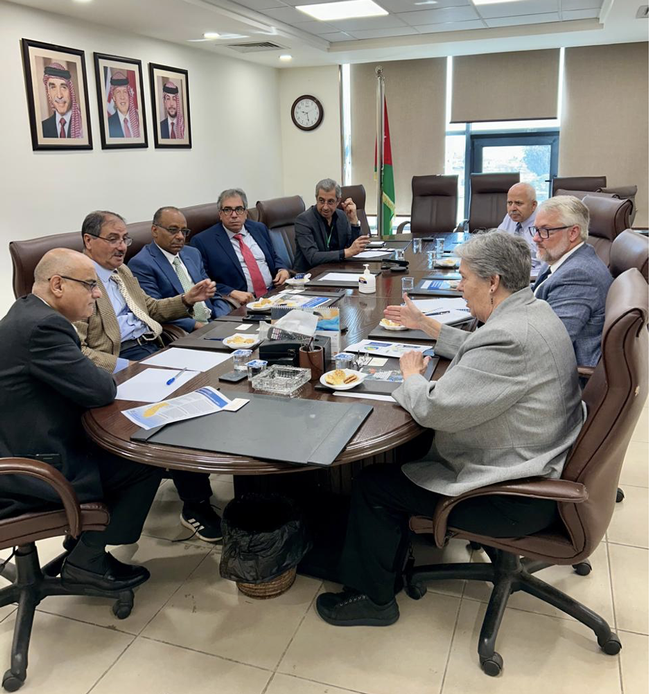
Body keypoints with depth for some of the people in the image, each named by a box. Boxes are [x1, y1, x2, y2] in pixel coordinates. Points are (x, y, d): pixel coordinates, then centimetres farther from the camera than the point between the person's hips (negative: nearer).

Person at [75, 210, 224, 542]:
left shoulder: (123, 271, 21)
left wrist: (187, 299, 13)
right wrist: (126, 367, -24)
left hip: (154, 349, 8)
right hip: (120, 361, -8)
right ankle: (195, 505, -17)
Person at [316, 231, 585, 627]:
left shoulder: (510, 337, -31)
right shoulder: (534, 310, 3)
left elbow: (433, 409, -29)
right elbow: (475, 350, 20)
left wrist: (411, 375, -8)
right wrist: (424, 323, 19)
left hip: (516, 498, -10)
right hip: (539, 465, 11)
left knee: (374, 485, -3)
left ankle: (374, 598, 18)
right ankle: (389, 564, 35)